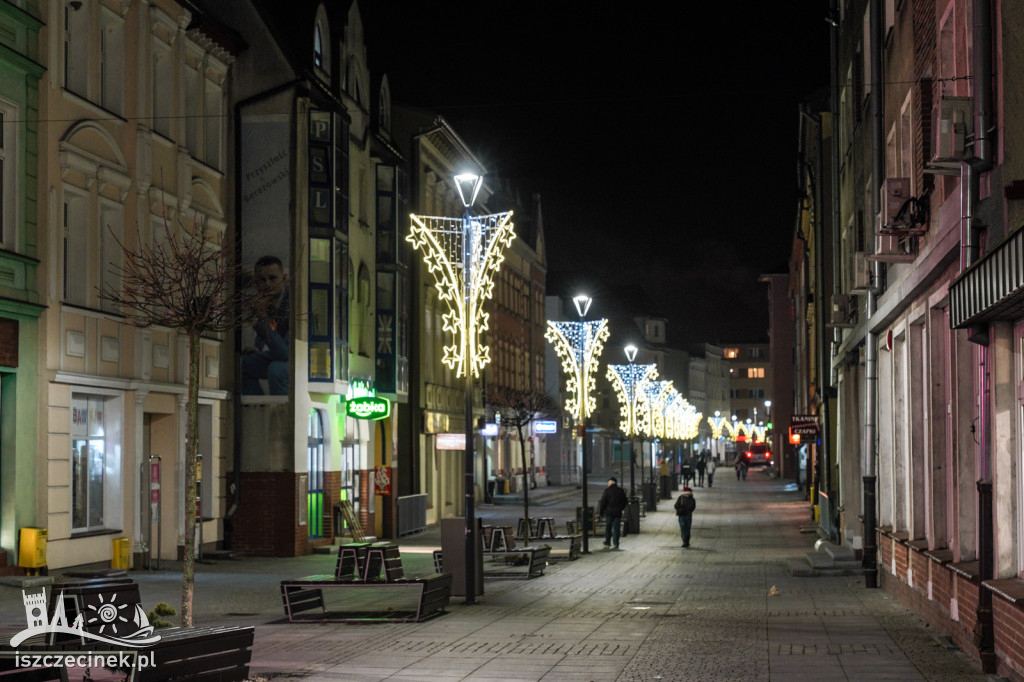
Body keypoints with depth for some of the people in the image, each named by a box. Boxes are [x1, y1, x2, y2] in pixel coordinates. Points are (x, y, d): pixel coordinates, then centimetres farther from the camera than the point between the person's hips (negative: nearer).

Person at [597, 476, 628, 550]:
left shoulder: (607, 490, -8)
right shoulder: (621, 491, 2)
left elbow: (603, 502, -9)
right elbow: (625, 502, 9)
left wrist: (601, 511, 2)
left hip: (609, 512, -2)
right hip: (618, 513, 2)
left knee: (608, 527, 13)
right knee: (616, 528, 4)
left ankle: (607, 542, 17)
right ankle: (616, 544, -1)